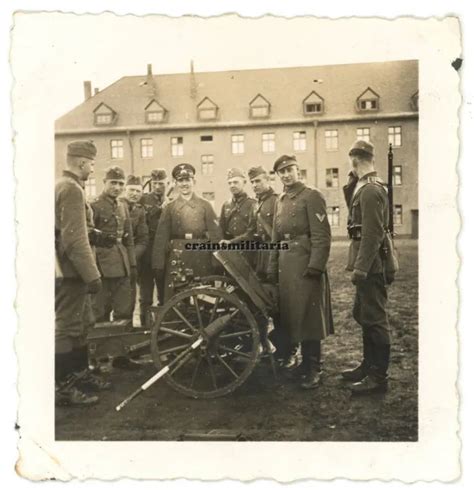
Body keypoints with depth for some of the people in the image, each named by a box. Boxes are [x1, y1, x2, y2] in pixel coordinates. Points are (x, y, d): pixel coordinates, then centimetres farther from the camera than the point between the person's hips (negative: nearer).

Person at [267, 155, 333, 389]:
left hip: (305, 263, -7)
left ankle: (312, 369, 8)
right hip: (285, 264, 7)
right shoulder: (280, 200, 17)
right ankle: (290, 355, 28)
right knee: (287, 313, 13)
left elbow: (322, 235, -13)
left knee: (309, 315, -2)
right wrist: (272, 267, 13)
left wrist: (315, 266, -19)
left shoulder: (311, 196, -5)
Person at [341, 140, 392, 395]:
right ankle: (369, 365, 32)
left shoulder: (370, 190, -18)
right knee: (363, 315, 19)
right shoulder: (364, 186, 13)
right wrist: (350, 184, 7)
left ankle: (378, 377, 11)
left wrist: (360, 268, -23)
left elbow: (372, 234, -23)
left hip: (370, 265, -10)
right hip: (368, 264, 10)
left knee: (374, 319, -1)